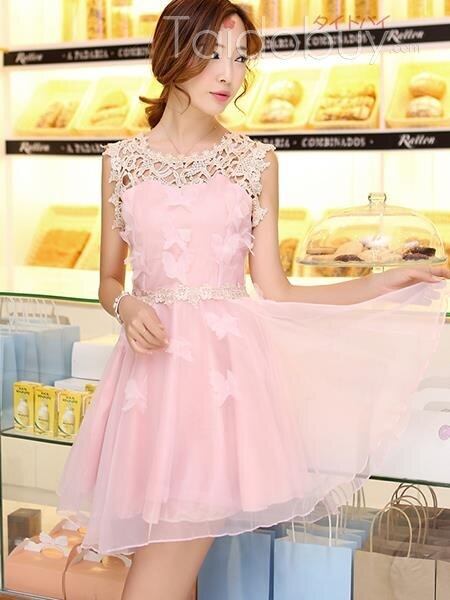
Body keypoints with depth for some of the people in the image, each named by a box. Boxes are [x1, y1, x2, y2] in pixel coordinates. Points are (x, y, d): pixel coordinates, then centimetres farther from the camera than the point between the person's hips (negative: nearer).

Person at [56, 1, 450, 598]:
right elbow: (109, 280, 14)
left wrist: (388, 281, -3)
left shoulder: (256, 160, 5)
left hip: (228, 368, -2)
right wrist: (127, 306, -9)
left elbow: (273, 291, 4)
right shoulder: (124, 158, 8)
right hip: (153, 365, 2)